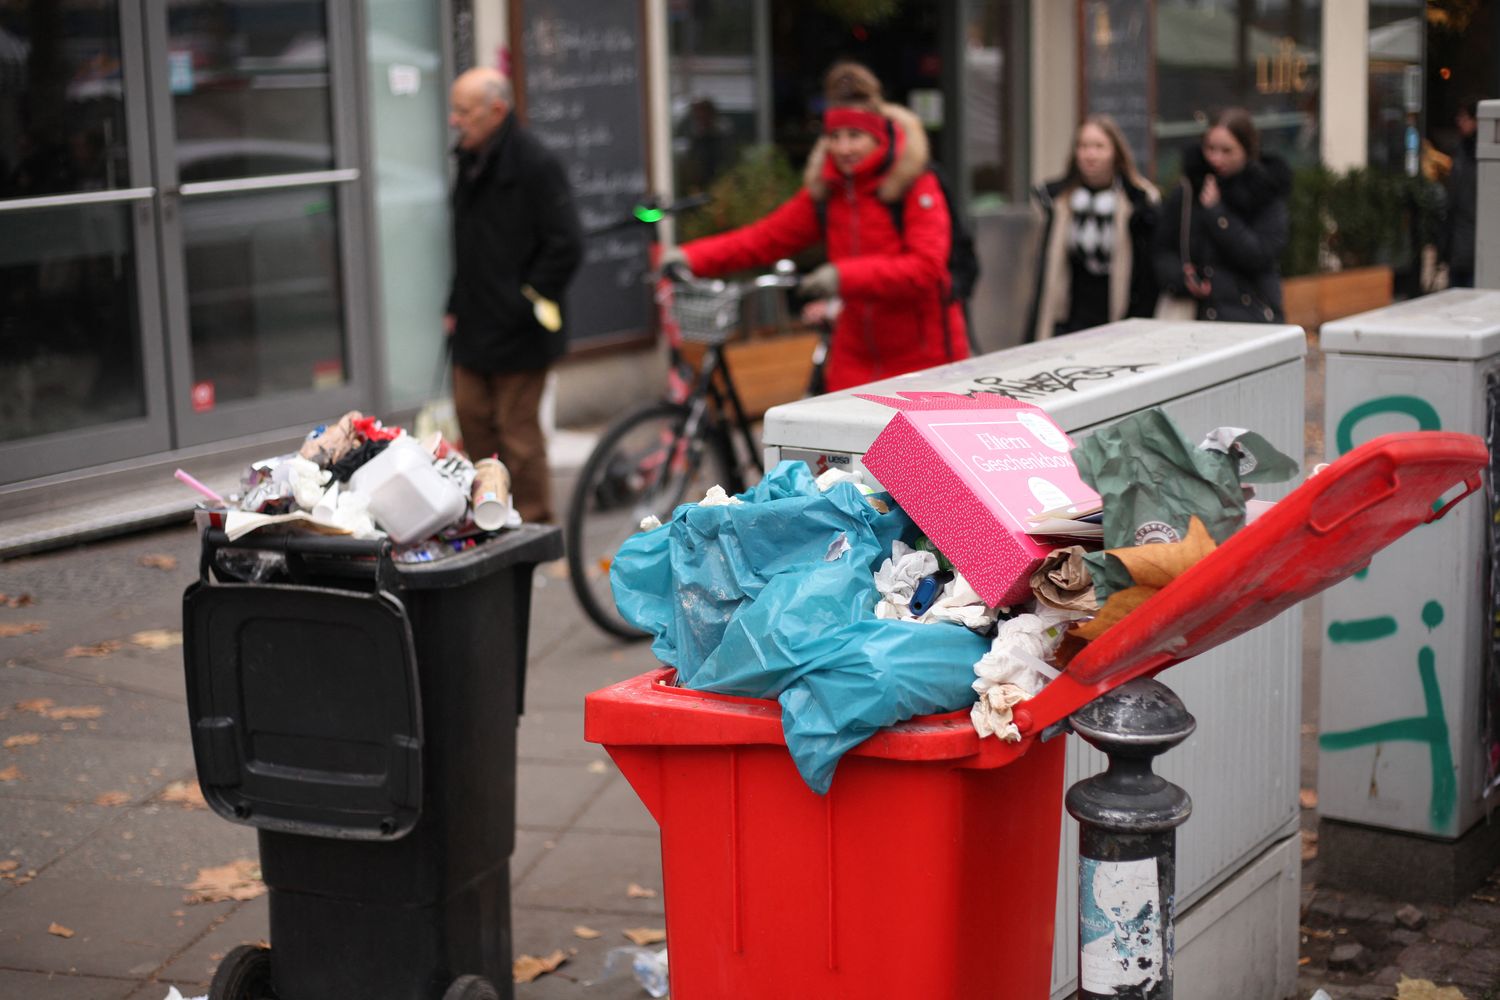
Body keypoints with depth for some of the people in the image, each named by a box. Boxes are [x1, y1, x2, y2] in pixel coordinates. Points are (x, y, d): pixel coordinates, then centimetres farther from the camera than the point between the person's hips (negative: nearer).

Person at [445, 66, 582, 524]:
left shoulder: (536, 164, -14)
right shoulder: (471, 161, 14)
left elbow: (565, 247, -17)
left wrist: (525, 303, -15)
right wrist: (456, 307, 16)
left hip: (517, 332, -8)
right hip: (474, 328, 9)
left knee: (518, 432, -2)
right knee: (472, 417, 11)